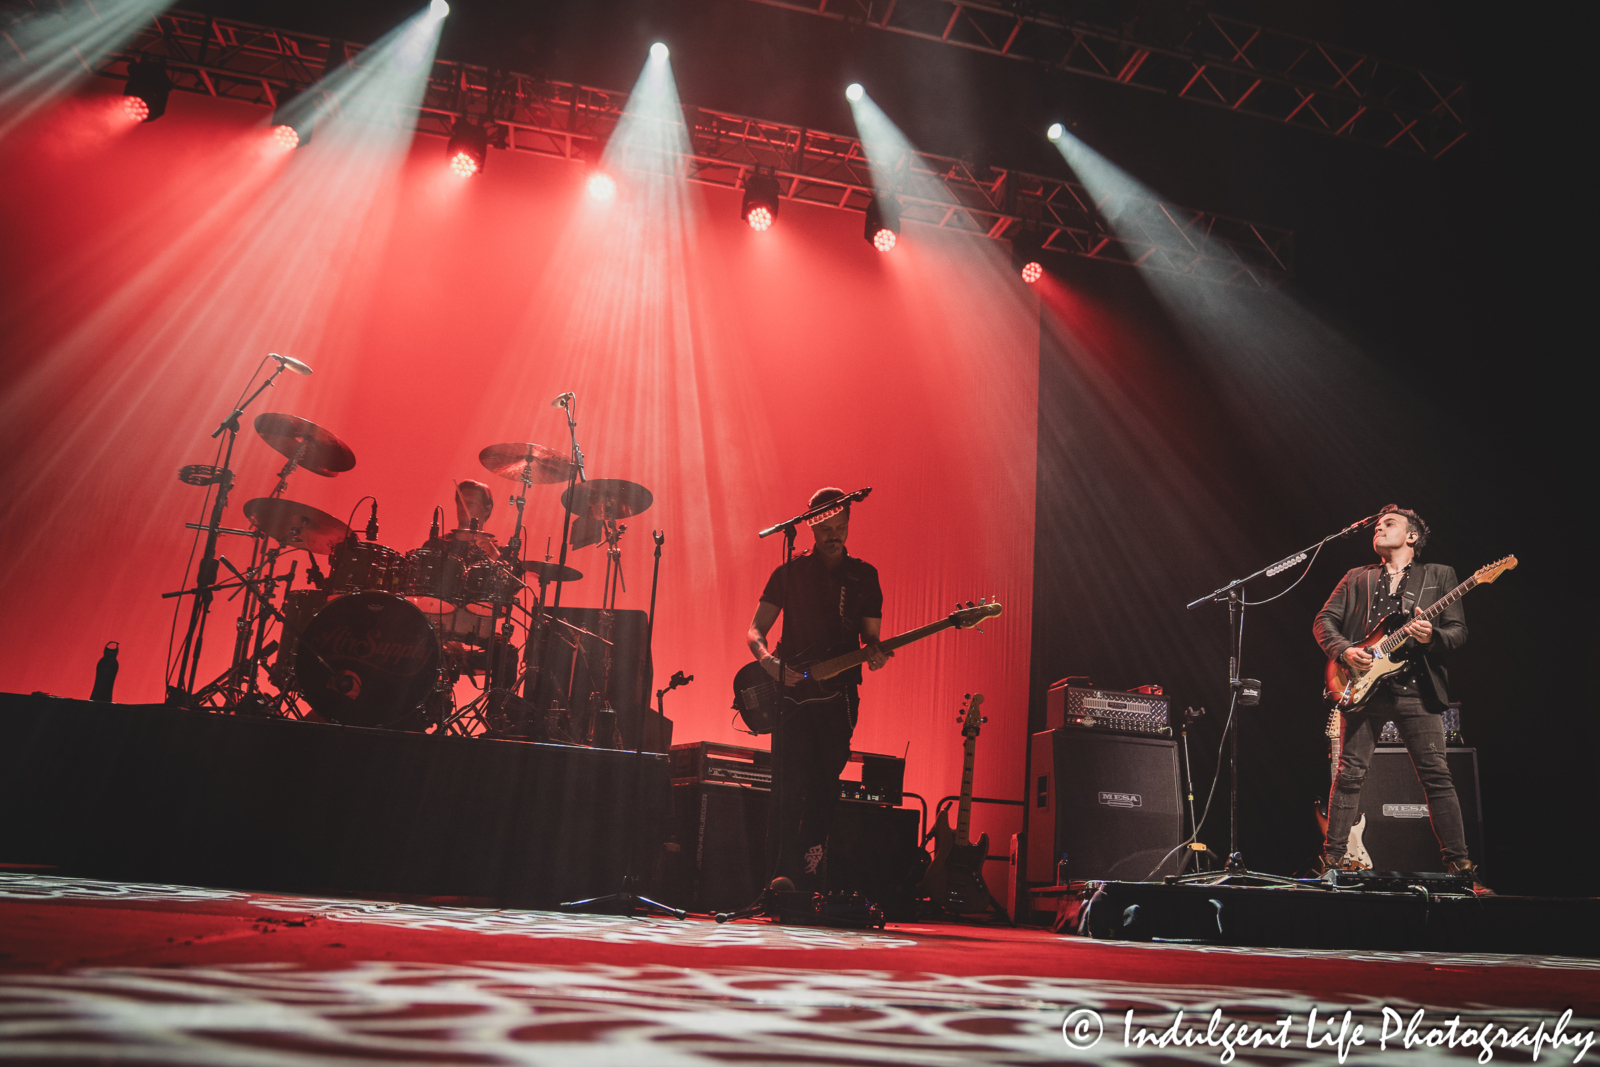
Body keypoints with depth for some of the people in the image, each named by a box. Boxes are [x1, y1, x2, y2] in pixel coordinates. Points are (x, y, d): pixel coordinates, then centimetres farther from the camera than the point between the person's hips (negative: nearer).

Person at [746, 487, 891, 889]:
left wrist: (874, 653, -12)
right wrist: (769, 661, -16)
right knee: (789, 788, -12)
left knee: (825, 789, 3)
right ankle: (783, 874, -9)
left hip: (839, 695, 2)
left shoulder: (864, 576, 12)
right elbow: (755, 631, 4)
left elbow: (869, 635, 11)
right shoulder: (790, 572, 7)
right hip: (792, 691, -2)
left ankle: (812, 880, 13)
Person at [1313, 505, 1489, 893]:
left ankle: (1459, 864, 2)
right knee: (1349, 774, 0)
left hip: (1417, 689, -1)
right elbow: (1323, 620, 12)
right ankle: (1332, 858, 5)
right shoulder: (1356, 579, 17)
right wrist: (1344, 650, -7)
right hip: (1363, 685, 2)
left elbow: (1459, 631, 5)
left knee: (1437, 776, -5)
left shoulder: (1439, 575, 12)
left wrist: (1432, 637, -17)